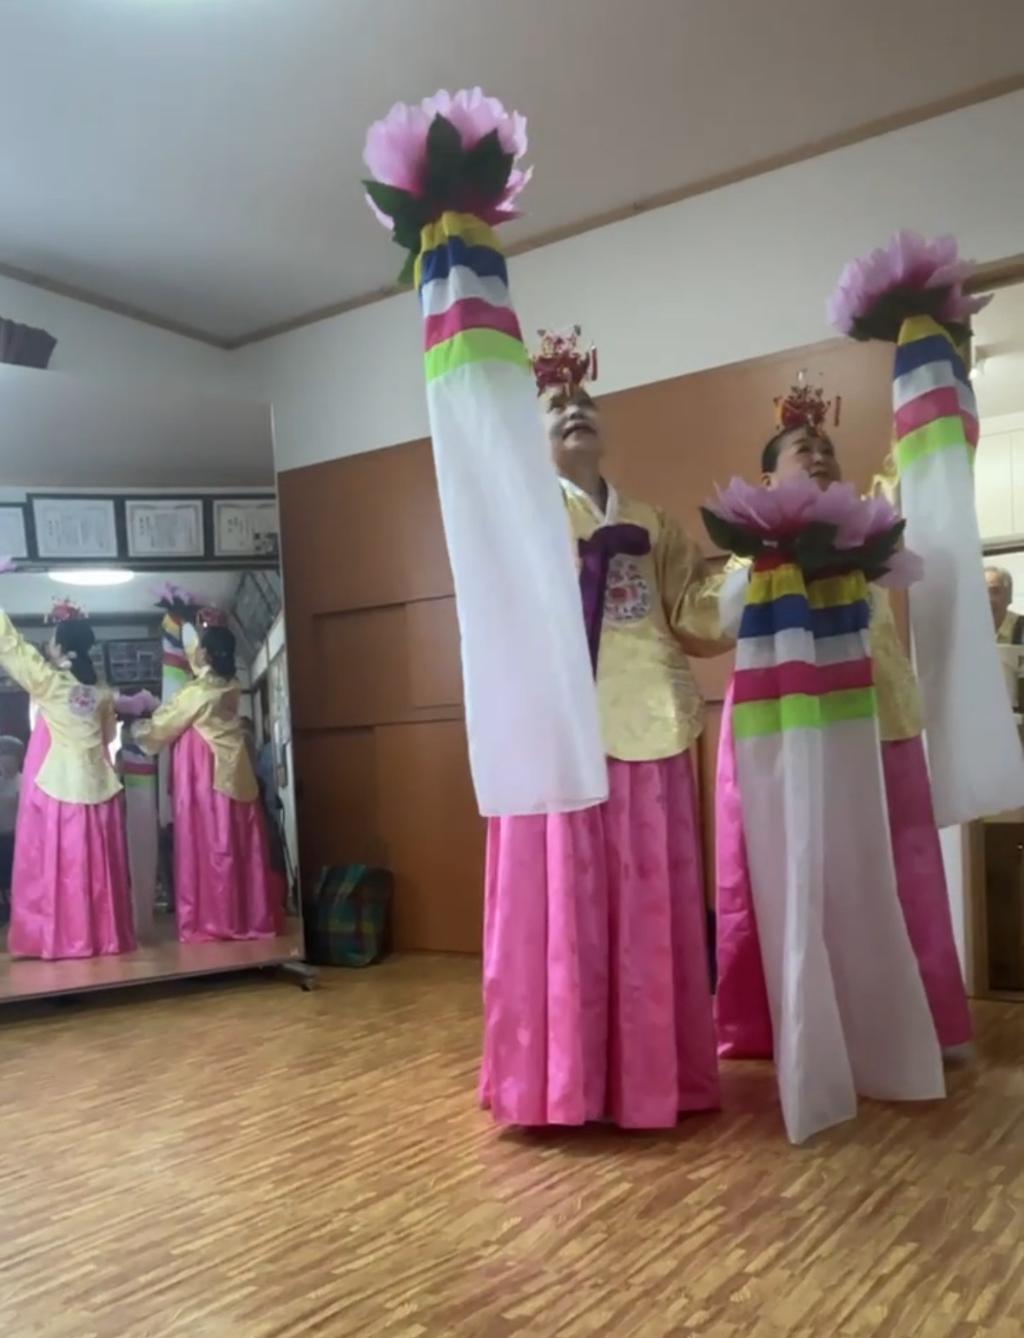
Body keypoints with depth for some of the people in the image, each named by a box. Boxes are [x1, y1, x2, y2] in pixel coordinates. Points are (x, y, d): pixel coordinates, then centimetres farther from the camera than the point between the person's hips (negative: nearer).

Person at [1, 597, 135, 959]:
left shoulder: (48, 681, -7)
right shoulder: (102, 693, 7)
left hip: (54, 785, -5)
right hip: (95, 785, 5)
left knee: (53, 861, 0)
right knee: (96, 864, 7)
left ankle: (57, 938, 0)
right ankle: (105, 936, 11)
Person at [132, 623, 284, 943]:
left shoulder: (197, 692, -14)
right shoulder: (230, 687, 7)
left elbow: (161, 727, -2)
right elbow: (205, 666, 30)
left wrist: (136, 729, 18)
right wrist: (212, 630, 38)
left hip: (206, 777, -7)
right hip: (234, 774, 7)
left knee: (208, 847, -2)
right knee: (241, 848, 8)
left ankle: (211, 922, 2)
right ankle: (252, 918, 13)